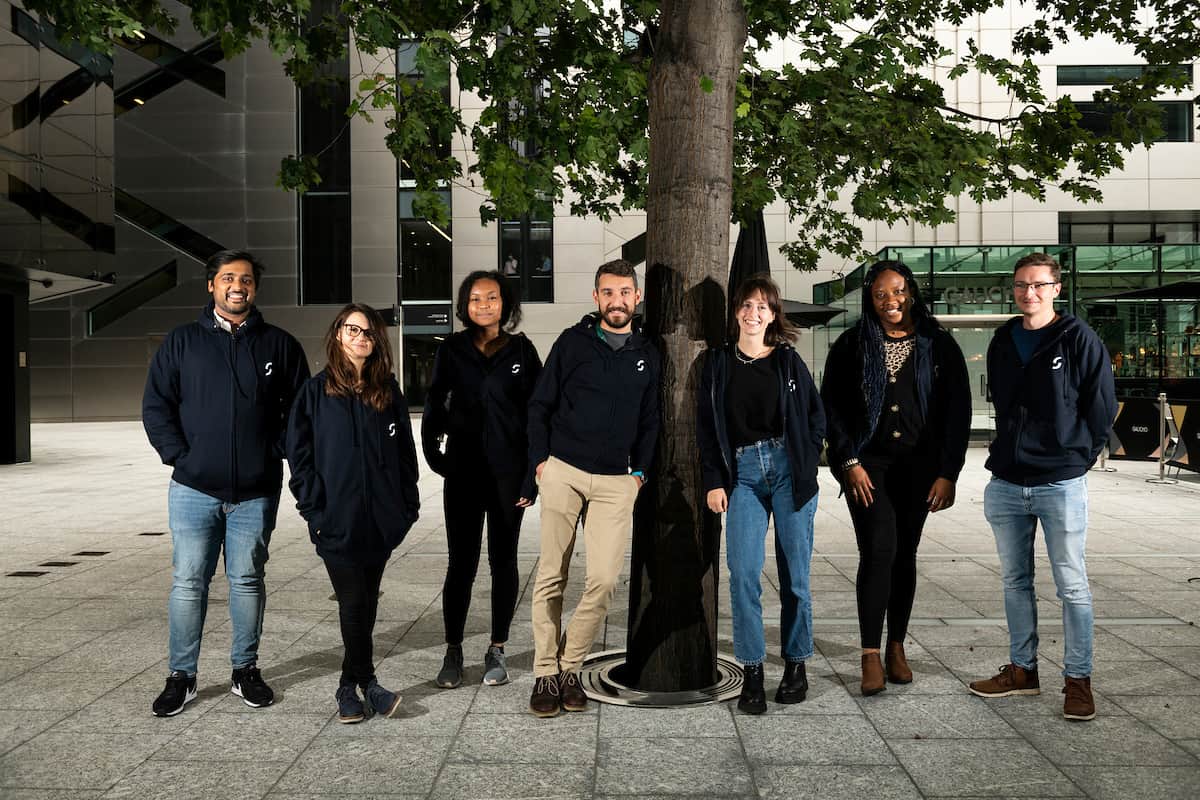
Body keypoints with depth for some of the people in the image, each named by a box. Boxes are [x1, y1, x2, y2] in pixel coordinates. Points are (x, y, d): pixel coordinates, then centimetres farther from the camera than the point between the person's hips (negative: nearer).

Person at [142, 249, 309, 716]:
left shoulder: (279, 344, 6)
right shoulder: (182, 342, 6)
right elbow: (155, 405, 4)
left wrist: (276, 452, -3)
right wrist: (179, 456, -6)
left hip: (256, 492, 0)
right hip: (194, 489, 0)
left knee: (248, 581, 9)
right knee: (188, 582, 3)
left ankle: (246, 670, 21)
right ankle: (181, 676, 15)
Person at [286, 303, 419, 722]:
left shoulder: (388, 391, 9)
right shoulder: (316, 390, 1)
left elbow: (405, 452, 11)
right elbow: (299, 453, 0)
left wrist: (407, 506, 5)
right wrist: (313, 507, -7)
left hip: (381, 519, 3)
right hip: (337, 521, -3)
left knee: (366, 602, 9)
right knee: (354, 603, -3)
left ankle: (349, 686, 22)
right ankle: (368, 684, 9)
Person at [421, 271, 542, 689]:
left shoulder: (522, 350, 2)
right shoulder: (451, 350, 5)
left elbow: (537, 414, 1)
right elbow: (434, 404, 10)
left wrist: (533, 475, -5)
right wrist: (433, 452, -2)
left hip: (508, 473, 0)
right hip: (463, 470, 0)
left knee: (503, 560, 8)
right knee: (461, 562, 1)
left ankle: (497, 650, 20)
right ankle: (453, 651, 14)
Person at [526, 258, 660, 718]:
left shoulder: (647, 355, 12)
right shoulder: (573, 342, 4)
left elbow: (649, 421, 17)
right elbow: (540, 405, 6)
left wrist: (640, 472, 7)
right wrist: (541, 460, -2)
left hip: (616, 482, 2)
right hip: (563, 473, -1)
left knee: (603, 579, -6)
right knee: (551, 578, 1)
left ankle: (570, 667, 11)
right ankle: (545, 674, 11)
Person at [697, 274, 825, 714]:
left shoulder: (789, 361, 8)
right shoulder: (717, 363, 9)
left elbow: (816, 416, 11)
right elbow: (706, 427, 8)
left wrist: (806, 465, 2)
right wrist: (713, 481, 1)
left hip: (789, 468, 0)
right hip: (742, 473, 0)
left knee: (794, 573, 4)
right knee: (743, 573, -10)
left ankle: (796, 665, 18)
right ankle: (752, 674, -2)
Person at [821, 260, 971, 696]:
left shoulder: (939, 345, 3)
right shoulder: (851, 346, 2)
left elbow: (958, 411, 2)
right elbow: (832, 407, 1)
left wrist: (948, 473, -3)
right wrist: (850, 463, -8)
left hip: (918, 466, 2)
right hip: (867, 464, -2)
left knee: (905, 555, 8)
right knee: (878, 551, -13)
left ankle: (896, 648, 22)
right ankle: (871, 657, -8)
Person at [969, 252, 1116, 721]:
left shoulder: (1078, 339, -6)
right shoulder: (1002, 342, 10)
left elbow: (1102, 408, -3)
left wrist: (1077, 457, 0)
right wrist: (1010, 451, 13)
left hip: (1060, 485, -5)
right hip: (1007, 484, 5)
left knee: (1072, 585, 2)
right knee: (1015, 582, 13)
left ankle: (1078, 681, 12)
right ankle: (1022, 669, 25)